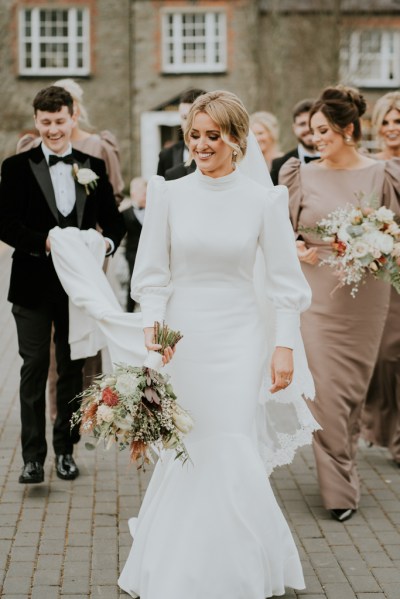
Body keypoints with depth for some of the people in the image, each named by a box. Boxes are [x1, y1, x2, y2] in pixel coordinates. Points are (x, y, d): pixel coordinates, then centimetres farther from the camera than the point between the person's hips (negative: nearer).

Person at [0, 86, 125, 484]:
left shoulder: (94, 168, 8)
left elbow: (113, 221, 9)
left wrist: (108, 241, -14)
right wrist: (45, 242, -22)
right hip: (33, 286, -2)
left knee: (72, 370, 10)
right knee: (34, 369, -1)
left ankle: (65, 450, 22)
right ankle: (33, 456, 4)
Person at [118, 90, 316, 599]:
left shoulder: (263, 199, -2)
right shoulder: (168, 193, 0)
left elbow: (284, 280, 1)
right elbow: (152, 273, 1)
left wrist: (285, 347, -3)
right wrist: (151, 329, -12)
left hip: (238, 337, -1)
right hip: (181, 334, 1)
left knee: (231, 451, -5)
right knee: (181, 450, 7)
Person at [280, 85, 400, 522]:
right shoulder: (301, 174, 4)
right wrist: (298, 249, -9)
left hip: (364, 296, 0)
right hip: (316, 293, 0)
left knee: (354, 385, 8)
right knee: (325, 386, -6)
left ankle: (344, 466, 28)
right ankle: (339, 487, 2)